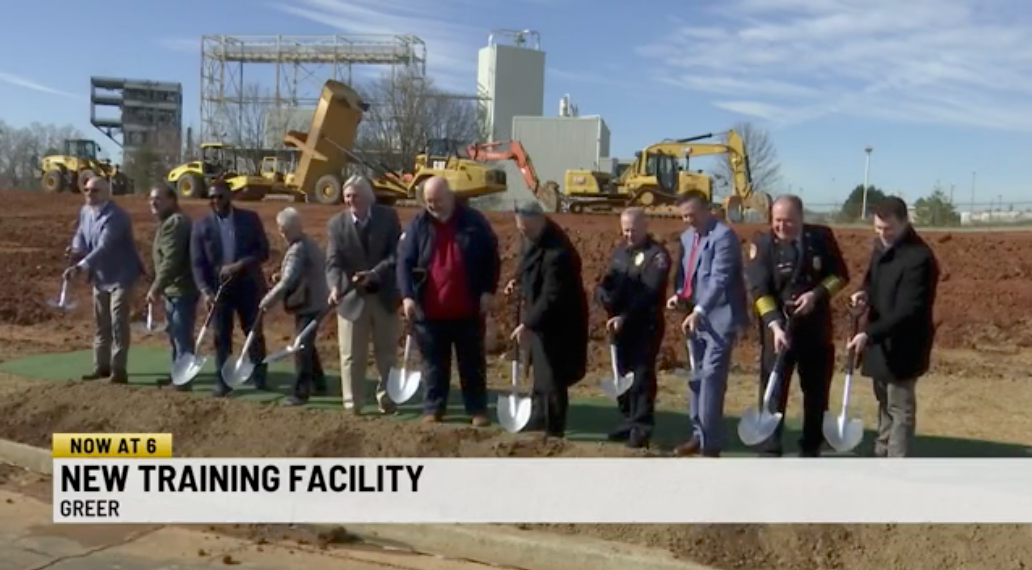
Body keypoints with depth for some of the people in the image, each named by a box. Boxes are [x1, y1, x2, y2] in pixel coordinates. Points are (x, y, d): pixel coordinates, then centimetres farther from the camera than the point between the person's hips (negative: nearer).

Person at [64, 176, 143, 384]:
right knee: (101, 323, 14)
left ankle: (118, 370, -3)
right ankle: (102, 366, 24)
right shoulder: (85, 212, 3)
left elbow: (104, 247, -35)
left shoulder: (115, 216, -25)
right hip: (100, 276, 9)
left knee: (118, 323, -8)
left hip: (120, 275, -8)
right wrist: (76, 250, -17)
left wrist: (80, 267, -44)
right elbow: (81, 235, 9)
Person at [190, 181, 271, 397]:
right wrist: (205, 290, -15)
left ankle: (260, 378, 19)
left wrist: (239, 265, -17)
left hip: (248, 285, 0)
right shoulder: (201, 225, 2)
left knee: (254, 333, 7)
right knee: (221, 336, 5)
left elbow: (263, 251, -3)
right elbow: (197, 263, -1)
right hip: (218, 287, 1)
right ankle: (222, 381, 12)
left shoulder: (250, 219, 1)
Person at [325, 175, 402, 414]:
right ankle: (352, 404, 14)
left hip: (384, 296, 1)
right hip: (352, 297, -1)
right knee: (351, 356, 4)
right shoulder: (336, 223, -3)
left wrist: (374, 274, -26)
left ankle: (386, 398, 29)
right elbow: (333, 262, -11)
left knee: (387, 353, 14)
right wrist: (335, 287, -31)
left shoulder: (388, 216, -3)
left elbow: (396, 254, -10)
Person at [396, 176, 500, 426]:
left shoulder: (474, 221, 0)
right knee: (434, 363, 10)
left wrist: (488, 291, -5)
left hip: (468, 311, 0)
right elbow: (404, 261, -3)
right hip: (430, 311, 0)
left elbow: (491, 257, 4)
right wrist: (407, 295, -15)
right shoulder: (417, 225, 1)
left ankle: (478, 410, 19)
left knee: (473, 363, 9)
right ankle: (433, 409, 20)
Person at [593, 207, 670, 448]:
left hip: (646, 326, -7)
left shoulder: (657, 254, -11)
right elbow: (604, 283, 10)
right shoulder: (619, 251, 13)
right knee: (623, 374, 12)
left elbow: (648, 293, -20)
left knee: (642, 375, -6)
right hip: (621, 325, 7)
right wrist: (606, 298, -13)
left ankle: (642, 426, 1)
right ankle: (629, 421, 23)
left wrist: (624, 317, -26)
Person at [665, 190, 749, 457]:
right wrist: (679, 294, -4)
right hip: (696, 316, 9)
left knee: (711, 377, -11)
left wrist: (699, 311, -30)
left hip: (719, 317, -9)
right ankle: (699, 435, 24)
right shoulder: (687, 237, 13)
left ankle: (711, 443, -7)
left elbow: (719, 279, -22)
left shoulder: (724, 235, -13)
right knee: (697, 377, 14)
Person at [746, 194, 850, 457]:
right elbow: (760, 291, -15)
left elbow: (840, 274, 4)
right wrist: (775, 324, -26)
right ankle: (770, 452, 9)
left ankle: (811, 449, 29)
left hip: (817, 328, 3)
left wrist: (817, 294, -14)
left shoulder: (822, 237, -3)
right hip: (779, 328, -3)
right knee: (773, 391, -1)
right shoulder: (762, 243, -11)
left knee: (817, 391, 13)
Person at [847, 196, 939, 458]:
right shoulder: (882, 245, 4)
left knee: (899, 406, -2)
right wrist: (865, 293, -4)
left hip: (903, 344, -9)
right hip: (880, 337, 9)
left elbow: (908, 310, -29)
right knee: (884, 401, 21)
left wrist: (870, 334, -34)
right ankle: (882, 454, 36)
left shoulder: (919, 258, -24)